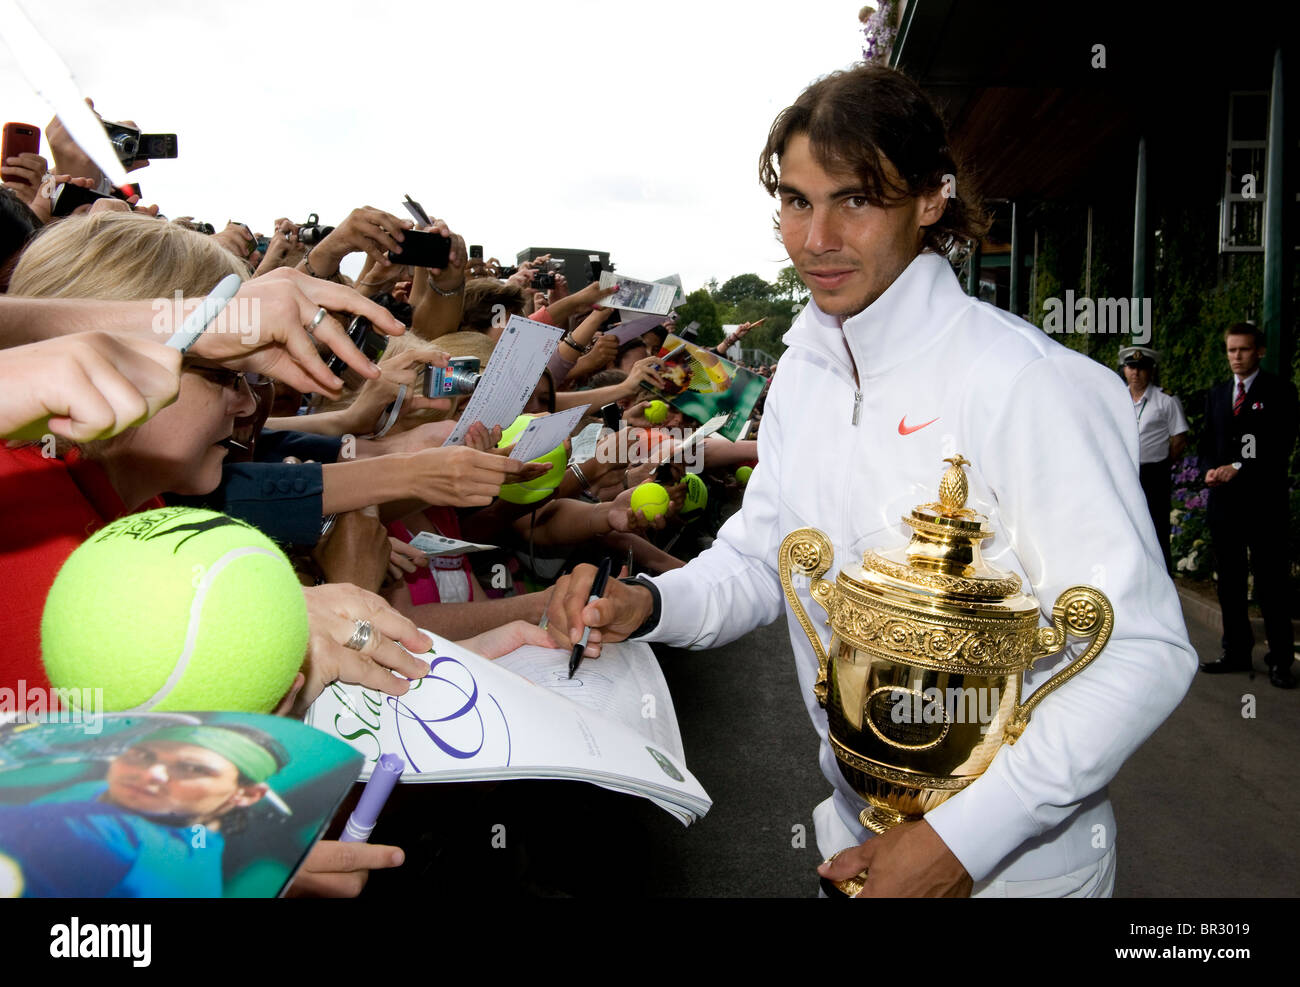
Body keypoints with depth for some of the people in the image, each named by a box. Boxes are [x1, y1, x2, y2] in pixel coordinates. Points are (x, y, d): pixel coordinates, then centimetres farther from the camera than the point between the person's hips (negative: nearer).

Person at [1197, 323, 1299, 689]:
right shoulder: (1217, 393, 15)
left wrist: (1239, 469, -16)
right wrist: (1212, 470, -2)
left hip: (1264, 499, -5)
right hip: (1224, 498, 5)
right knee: (1230, 580, 10)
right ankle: (1236, 652, 18)